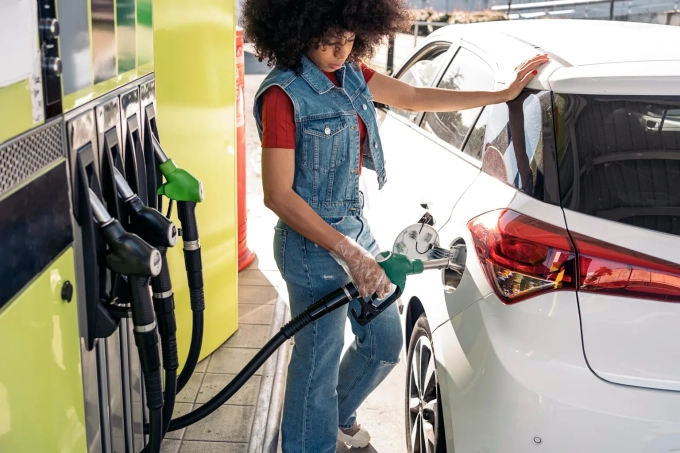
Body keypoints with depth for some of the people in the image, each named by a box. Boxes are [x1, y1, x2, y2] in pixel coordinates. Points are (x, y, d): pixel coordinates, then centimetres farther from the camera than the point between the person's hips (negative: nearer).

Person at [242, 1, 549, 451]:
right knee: (320, 363, 5)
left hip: (356, 226, 8)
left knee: (385, 345, 20)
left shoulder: (351, 73, 3)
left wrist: (504, 94, 15)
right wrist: (348, 254, -24)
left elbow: (414, 97, 14)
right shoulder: (283, 94, -20)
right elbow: (278, 195, -21)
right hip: (313, 243, -8)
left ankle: (340, 415, 48)